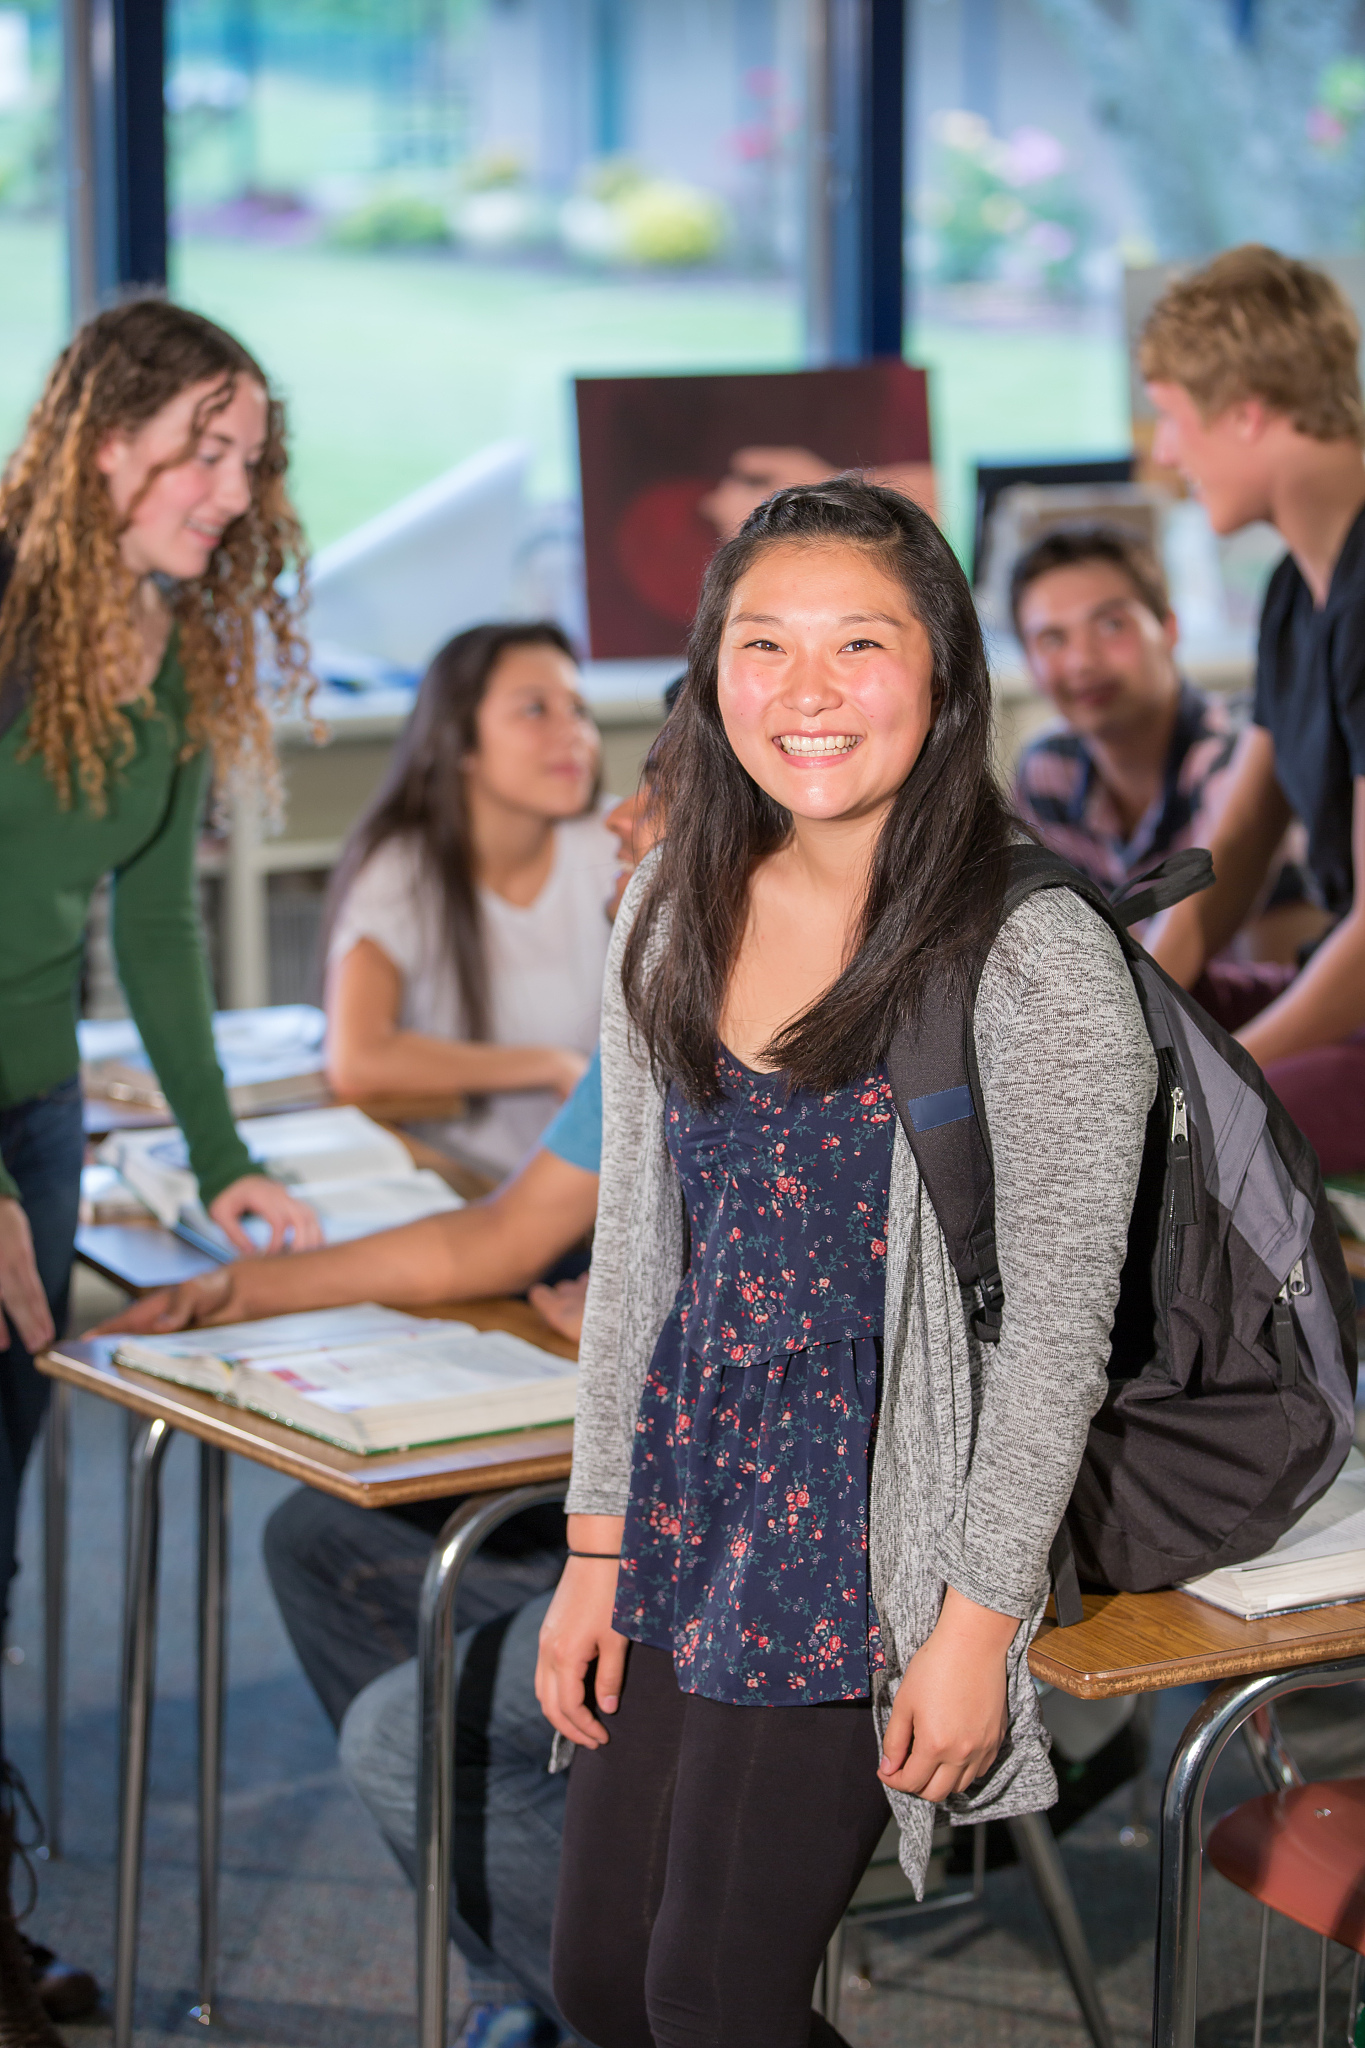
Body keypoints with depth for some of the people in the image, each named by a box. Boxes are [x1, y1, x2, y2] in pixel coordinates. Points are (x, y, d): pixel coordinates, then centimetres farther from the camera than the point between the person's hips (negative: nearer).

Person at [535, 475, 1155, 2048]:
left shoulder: (1040, 961, -14)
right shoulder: (674, 914, 3)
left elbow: (1055, 1333, -12)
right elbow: (633, 1253, 9)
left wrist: (979, 1624, -14)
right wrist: (597, 1548, 8)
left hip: (879, 1512, -6)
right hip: (688, 1488, 6)